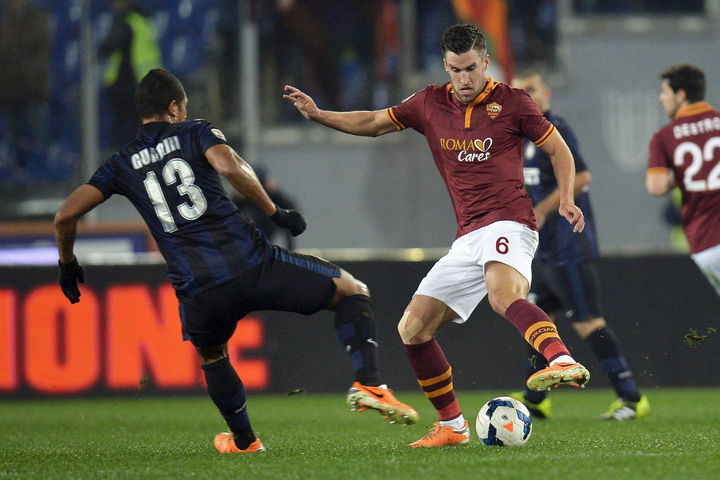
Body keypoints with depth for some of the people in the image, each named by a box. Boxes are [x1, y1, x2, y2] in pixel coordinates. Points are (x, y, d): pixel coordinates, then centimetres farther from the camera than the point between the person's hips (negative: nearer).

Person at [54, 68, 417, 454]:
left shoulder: (122, 164, 18)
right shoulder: (194, 133, 10)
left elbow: (65, 215, 12)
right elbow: (229, 166, -12)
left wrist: (68, 264, 29)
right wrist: (274, 212, -4)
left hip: (198, 292, 3)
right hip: (251, 264, -3)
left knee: (210, 354, 37)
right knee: (353, 292, 14)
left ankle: (243, 440, 41)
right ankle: (367, 383, -6)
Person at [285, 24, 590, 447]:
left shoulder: (511, 103, 0)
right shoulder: (431, 104, 13)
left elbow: (559, 149, 8)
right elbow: (375, 123, 25)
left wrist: (567, 199, -8)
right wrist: (317, 114, 14)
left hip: (508, 223, -7)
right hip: (468, 238, 7)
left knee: (503, 295, -39)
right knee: (413, 329, 4)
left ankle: (564, 362, -60)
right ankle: (452, 425, 15)